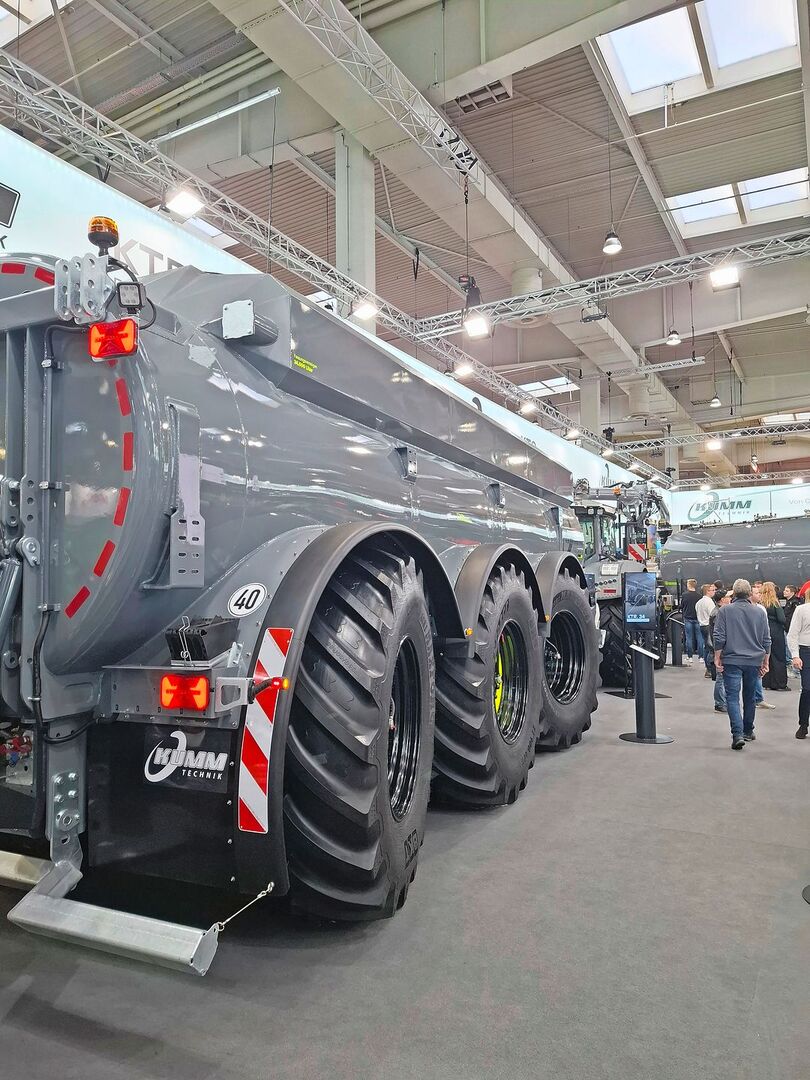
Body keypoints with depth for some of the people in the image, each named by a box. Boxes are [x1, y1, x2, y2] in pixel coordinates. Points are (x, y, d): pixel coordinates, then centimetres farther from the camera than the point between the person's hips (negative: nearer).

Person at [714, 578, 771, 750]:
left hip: (732, 660, -3)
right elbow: (767, 640, 7)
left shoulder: (725, 611, -6)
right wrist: (765, 662, 15)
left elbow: (719, 638, -9)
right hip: (754, 661, 3)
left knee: (733, 698, -3)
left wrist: (717, 658, 0)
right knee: (750, 697, 17)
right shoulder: (759, 612, 2)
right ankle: (748, 732, 31)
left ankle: (738, 734, -17)